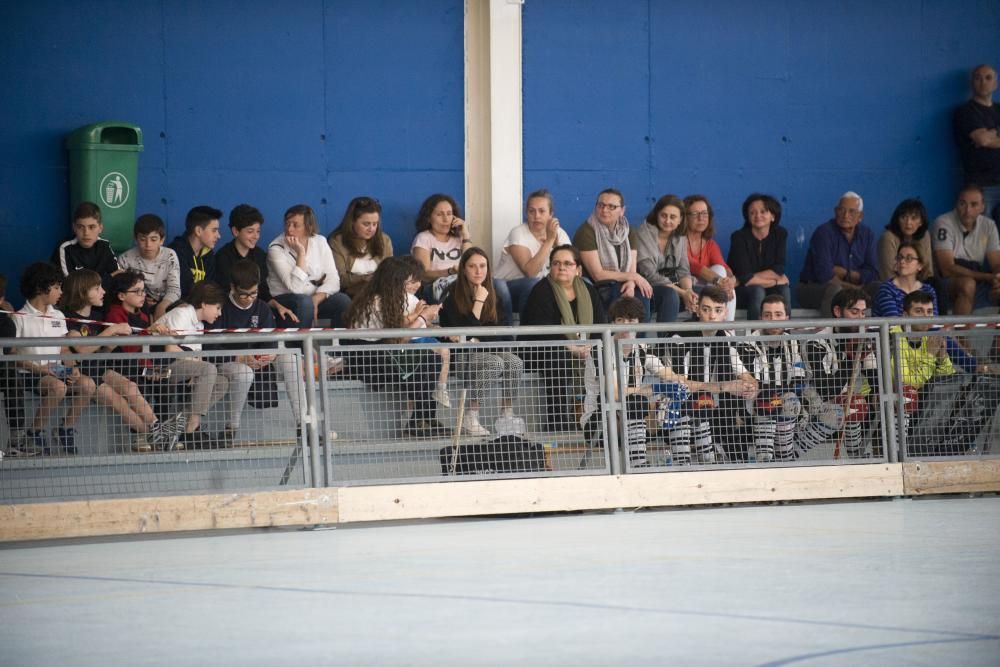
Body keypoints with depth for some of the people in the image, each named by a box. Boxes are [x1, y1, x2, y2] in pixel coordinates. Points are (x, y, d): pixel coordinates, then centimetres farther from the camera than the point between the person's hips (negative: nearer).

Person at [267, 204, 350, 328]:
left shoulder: (320, 242, 0)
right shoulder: (276, 249, -12)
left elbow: (333, 280, -6)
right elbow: (295, 287, -22)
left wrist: (316, 299, -23)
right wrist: (301, 253, -23)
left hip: (316, 299, 4)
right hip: (284, 300, -4)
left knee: (343, 300, -24)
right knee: (305, 302, -36)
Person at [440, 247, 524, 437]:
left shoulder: (489, 294, 10)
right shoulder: (453, 296, -7)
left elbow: (493, 334, 8)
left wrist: (474, 340, -11)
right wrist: (478, 302, -16)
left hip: (484, 350, 5)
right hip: (460, 357, -5)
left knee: (515, 363, -25)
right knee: (495, 364, -34)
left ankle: (507, 416, -20)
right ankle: (470, 418, -27)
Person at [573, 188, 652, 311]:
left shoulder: (628, 232, 9)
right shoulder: (586, 233, -11)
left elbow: (632, 270, 2)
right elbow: (597, 274, -15)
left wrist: (631, 283, -22)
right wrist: (633, 277, -12)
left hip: (618, 287, 5)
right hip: (592, 289, -5)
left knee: (641, 293, -25)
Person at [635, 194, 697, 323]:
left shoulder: (681, 238, 11)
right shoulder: (643, 234, -10)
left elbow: (683, 271, 5)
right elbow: (649, 275, -17)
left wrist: (689, 290, -19)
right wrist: (682, 293, -23)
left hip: (671, 286, 6)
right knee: (670, 294, -37)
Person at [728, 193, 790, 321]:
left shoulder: (780, 234, -2)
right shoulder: (739, 237, -14)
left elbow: (779, 269, -11)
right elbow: (744, 276, -21)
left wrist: (753, 278, -20)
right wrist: (775, 280, -15)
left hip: (770, 290, 3)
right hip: (740, 292, -3)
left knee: (784, 290, -27)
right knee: (757, 291, -34)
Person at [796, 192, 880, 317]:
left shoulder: (866, 235, 6)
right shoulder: (824, 233, -12)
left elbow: (872, 274, 0)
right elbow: (824, 275, -22)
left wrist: (844, 273, -15)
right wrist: (855, 289, -17)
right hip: (813, 288, -6)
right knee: (834, 289, -37)